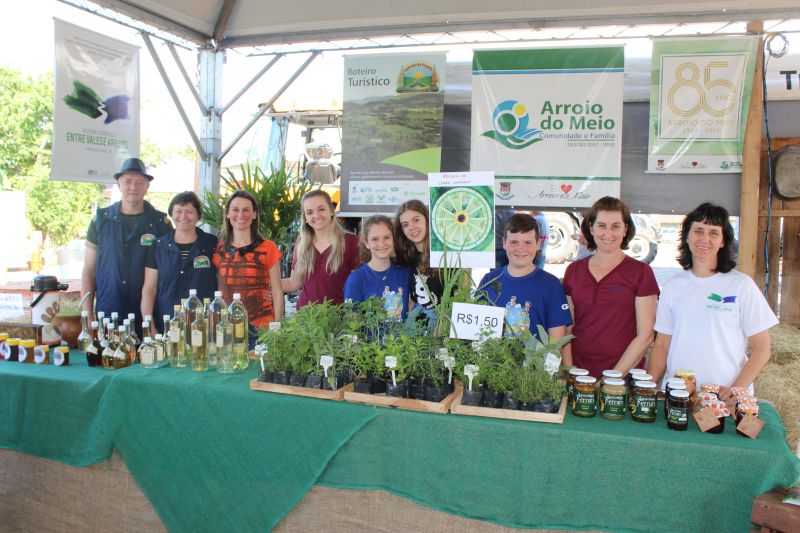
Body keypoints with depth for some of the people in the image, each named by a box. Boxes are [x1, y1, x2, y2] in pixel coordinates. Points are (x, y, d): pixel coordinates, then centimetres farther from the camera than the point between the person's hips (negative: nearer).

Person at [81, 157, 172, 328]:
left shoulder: (161, 223, 1)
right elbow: (88, 271, 8)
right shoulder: (101, 220, 5)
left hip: (147, 316, -1)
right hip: (106, 313, 1)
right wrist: (87, 315, 1)